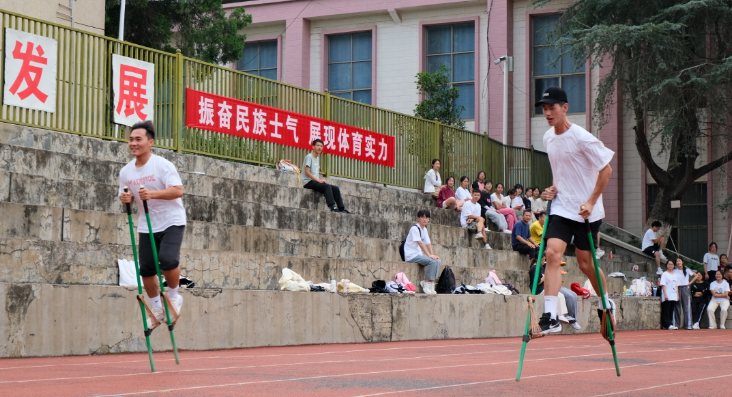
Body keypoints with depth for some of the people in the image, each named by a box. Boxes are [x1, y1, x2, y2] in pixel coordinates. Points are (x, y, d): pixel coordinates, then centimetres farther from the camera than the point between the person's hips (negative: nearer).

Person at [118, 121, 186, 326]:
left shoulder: (162, 165, -14)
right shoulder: (126, 172, 3)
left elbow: (178, 190, -22)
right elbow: (126, 197, 13)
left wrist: (153, 194, -34)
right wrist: (126, 199, -11)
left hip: (172, 222, -5)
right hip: (146, 226, 5)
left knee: (167, 259, -24)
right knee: (146, 269, 2)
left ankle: (173, 296, 3)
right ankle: (157, 309, 21)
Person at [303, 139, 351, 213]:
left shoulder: (317, 158, 21)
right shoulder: (309, 157, -6)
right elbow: (307, 172, -16)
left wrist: (321, 180, 2)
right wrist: (319, 180, -20)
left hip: (316, 181, 9)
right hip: (308, 182, -9)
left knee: (335, 188, -2)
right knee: (327, 186, -31)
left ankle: (341, 208, -3)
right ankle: (332, 207, -41)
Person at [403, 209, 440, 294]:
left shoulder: (424, 229, 15)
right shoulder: (414, 228, -14)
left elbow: (428, 243, 10)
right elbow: (420, 243, -21)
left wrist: (432, 254, -4)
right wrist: (429, 255, -25)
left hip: (418, 254, 9)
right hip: (411, 255, -9)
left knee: (437, 261, -5)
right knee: (432, 261, -24)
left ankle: (430, 283, -3)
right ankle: (426, 286, -19)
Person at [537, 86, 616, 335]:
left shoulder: (582, 138, -15)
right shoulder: (548, 138, 7)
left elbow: (606, 169, -12)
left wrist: (591, 202, -17)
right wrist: (554, 189, 4)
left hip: (586, 211, -5)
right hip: (561, 208, 5)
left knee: (585, 262, 5)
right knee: (552, 253, -14)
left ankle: (606, 303, 33)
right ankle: (550, 315, -19)